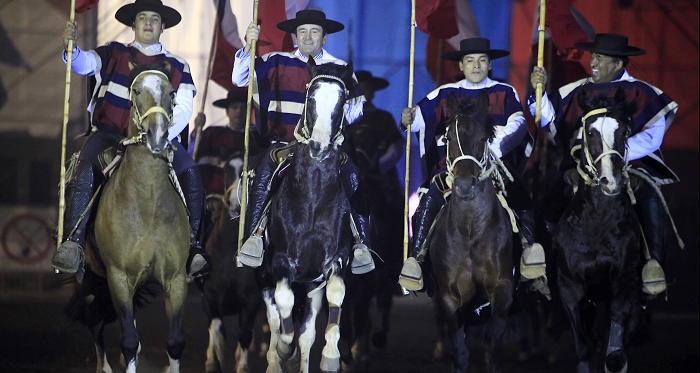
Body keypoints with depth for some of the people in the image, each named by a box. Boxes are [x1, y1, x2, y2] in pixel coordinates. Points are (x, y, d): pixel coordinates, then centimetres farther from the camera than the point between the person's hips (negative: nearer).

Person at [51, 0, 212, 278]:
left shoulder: (177, 66, 15)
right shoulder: (114, 54, 15)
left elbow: (183, 109, 5)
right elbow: (85, 63, -3)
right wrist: (71, 47, -26)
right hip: (110, 133, -1)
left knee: (190, 173, -24)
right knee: (85, 170, -30)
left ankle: (193, 245, -22)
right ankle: (73, 243, -35)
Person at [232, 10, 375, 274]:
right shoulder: (277, 63, 9)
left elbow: (354, 109, 10)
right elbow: (240, 79, 5)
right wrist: (248, 47, -10)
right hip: (284, 142, 0)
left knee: (352, 174, -25)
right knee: (264, 171, -29)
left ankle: (361, 243, -22)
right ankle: (255, 235, -23)